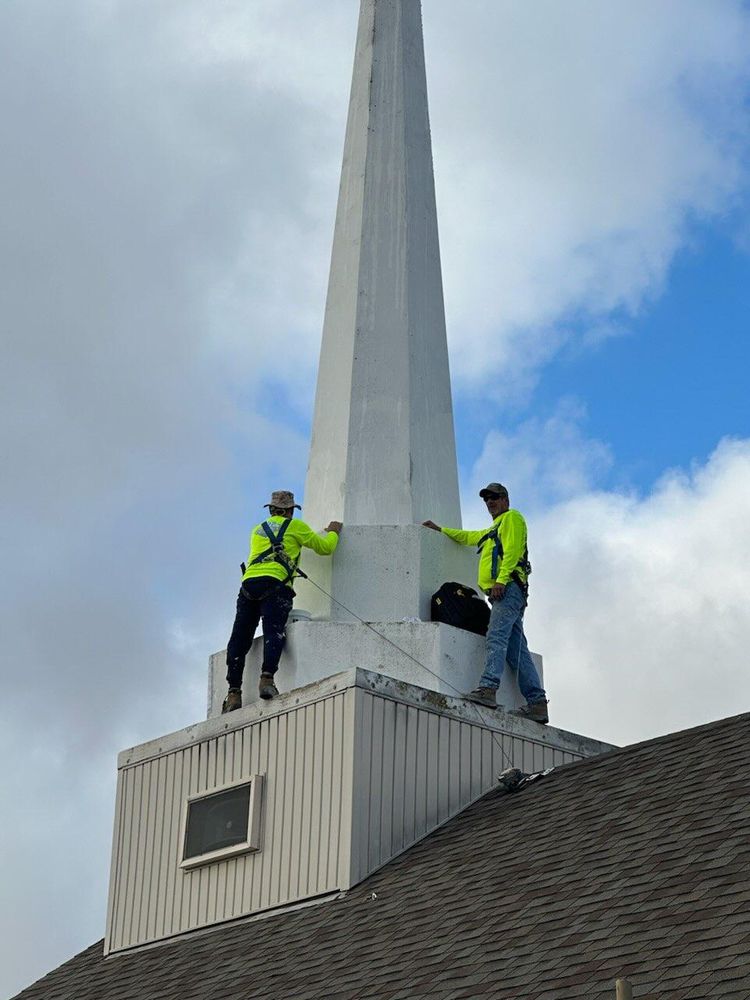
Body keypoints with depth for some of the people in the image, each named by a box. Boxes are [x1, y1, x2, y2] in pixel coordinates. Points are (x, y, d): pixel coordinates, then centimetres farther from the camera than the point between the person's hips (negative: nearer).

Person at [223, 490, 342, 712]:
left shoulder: (257, 530, 31)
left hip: (248, 583, 4)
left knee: (239, 641, 3)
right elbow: (325, 548, 19)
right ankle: (267, 679, -39)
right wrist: (333, 532, 40)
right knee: (274, 633, -17)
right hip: (273, 585, -4)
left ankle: (234, 693, -7)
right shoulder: (295, 526, 16)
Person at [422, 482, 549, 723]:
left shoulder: (512, 518, 8)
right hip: (501, 593, 9)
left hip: (509, 588, -9)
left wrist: (501, 580, -20)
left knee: (496, 637, -24)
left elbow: (512, 549, -8)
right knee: (517, 651, -1)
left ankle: (488, 687, -39)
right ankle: (537, 703, -9)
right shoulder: (492, 530, 36)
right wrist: (440, 529, 47)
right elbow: (467, 537, 49)